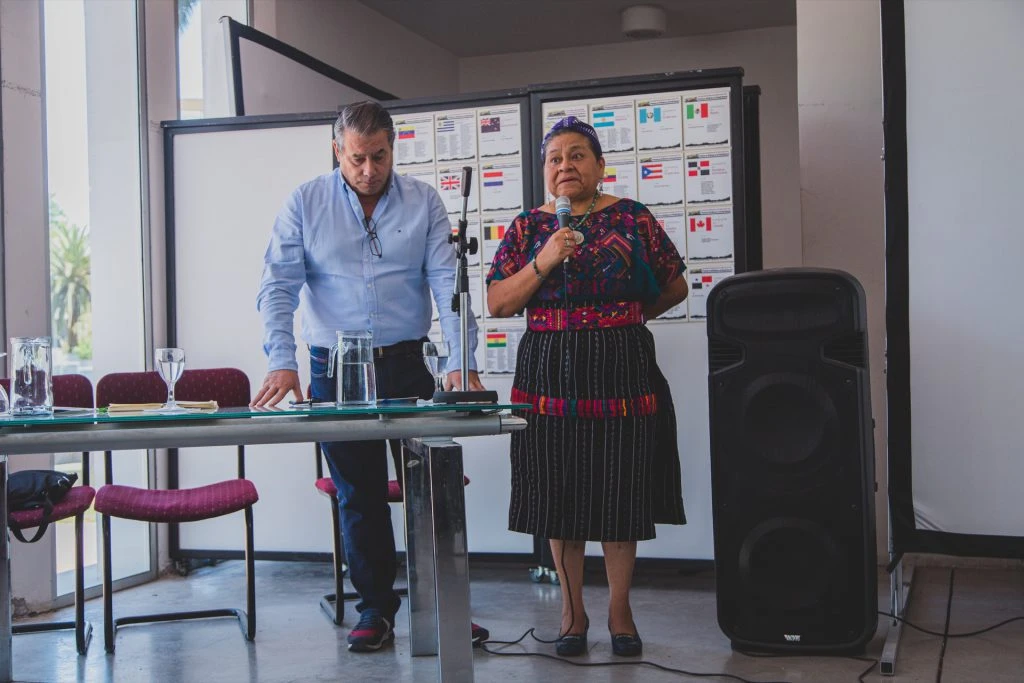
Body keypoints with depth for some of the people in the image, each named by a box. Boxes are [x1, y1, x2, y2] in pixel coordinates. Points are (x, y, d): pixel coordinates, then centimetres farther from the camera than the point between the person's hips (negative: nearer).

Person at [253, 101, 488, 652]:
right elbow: (279, 285, -6)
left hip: (407, 363, 0)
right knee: (359, 495, 8)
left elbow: (446, 281, -6)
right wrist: (281, 360, -20)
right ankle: (376, 609, 19)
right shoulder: (305, 203, 1)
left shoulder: (422, 202, 1)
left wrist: (461, 360, -18)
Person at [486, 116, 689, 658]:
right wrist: (543, 262, -12)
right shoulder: (529, 226, 7)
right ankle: (572, 610, 20)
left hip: (621, 369, -1)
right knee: (560, 492, 6)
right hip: (550, 373, 2)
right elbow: (496, 303, 0)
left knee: (620, 490, 3)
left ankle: (619, 608, 19)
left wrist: (628, 316, 11)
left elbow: (675, 287, 10)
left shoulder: (631, 218, 3)